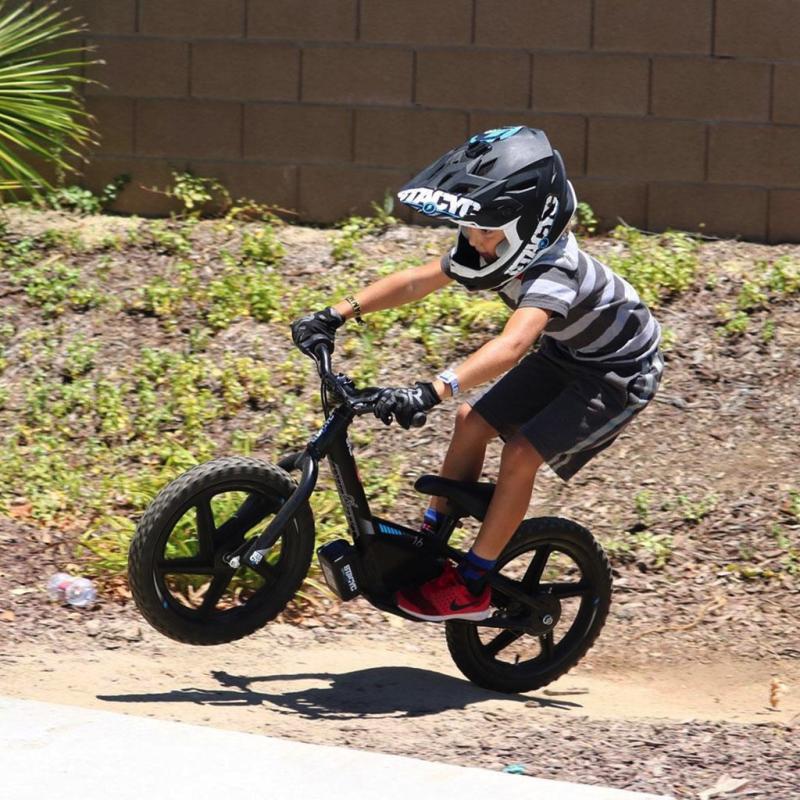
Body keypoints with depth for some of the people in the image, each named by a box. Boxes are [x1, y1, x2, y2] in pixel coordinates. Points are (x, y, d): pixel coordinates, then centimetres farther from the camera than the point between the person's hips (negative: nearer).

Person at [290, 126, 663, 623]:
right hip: (566, 354, 9)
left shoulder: (553, 270, -39)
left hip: (619, 371, -9)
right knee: (474, 420, 1)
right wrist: (337, 315, -18)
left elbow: (512, 345, -55)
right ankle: (431, 539, 15)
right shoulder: (501, 248, -14)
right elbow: (416, 281, -10)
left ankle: (471, 587, -8)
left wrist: (433, 391, -66)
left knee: (521, 454, -18)